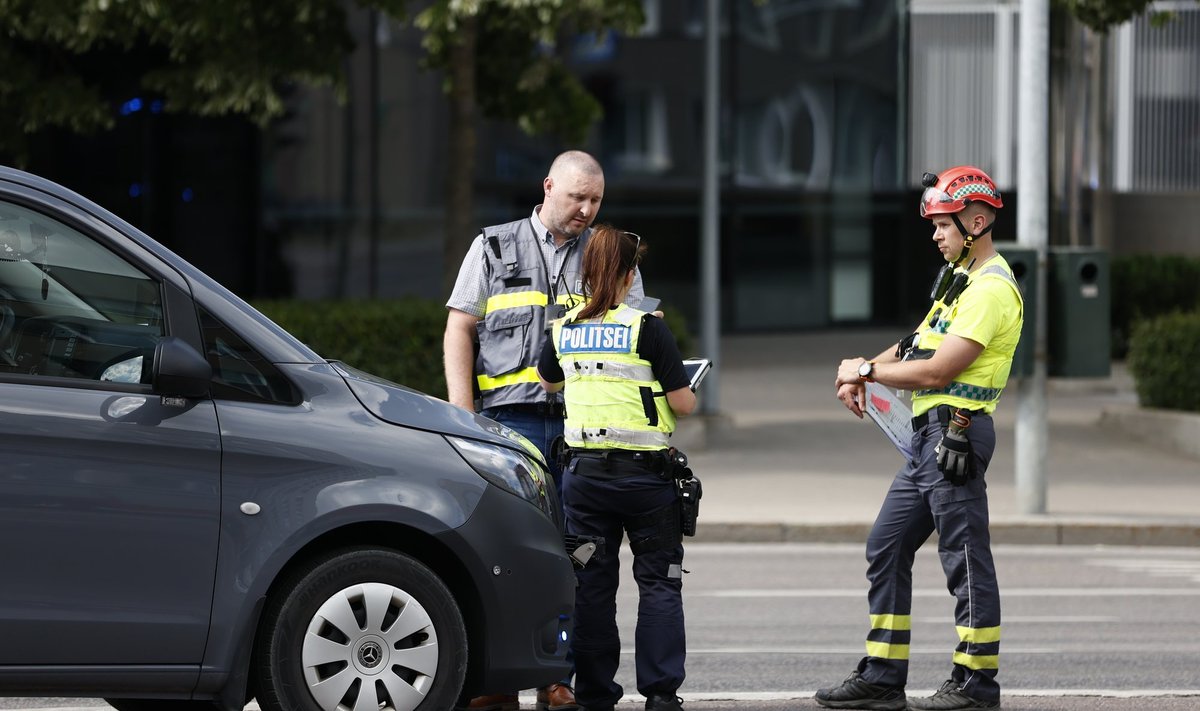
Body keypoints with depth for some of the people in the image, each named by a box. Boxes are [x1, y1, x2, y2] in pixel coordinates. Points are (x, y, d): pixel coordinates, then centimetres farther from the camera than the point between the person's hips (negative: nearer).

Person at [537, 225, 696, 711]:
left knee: (592, 583, 10)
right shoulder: (646, 328, -11)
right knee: (659, 580, 5)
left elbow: (547, 382, 23)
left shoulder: (564, 329, 3)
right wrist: (687, 394, 12)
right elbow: (683, 403, -10)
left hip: (583, 471, 4)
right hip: (644, 471, -4)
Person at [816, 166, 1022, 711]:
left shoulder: (991, 287, -15)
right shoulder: (960, 277, 18)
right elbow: (923, 343, 22)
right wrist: (863, 372, 6)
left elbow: (937, 371, -18)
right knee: (886, 548, 11)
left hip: (956, 434, -10)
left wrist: (865, 370, -7)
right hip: (929, 436, 10)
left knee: (965, 559, -5)